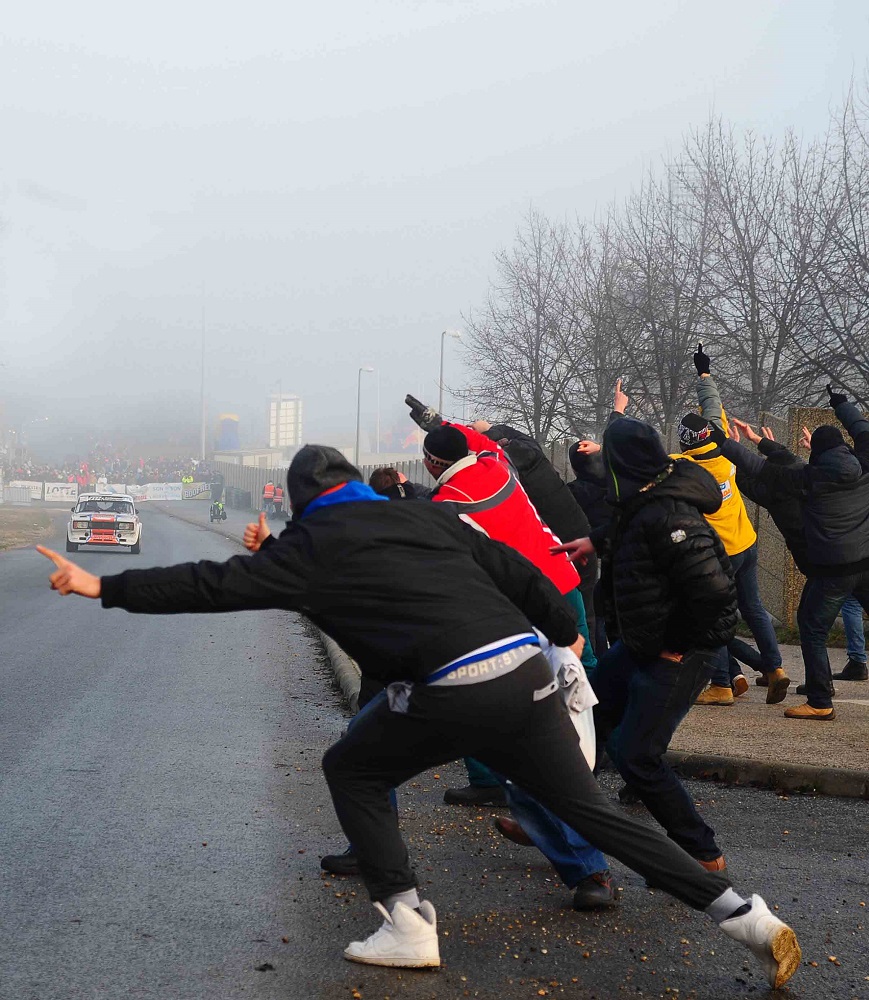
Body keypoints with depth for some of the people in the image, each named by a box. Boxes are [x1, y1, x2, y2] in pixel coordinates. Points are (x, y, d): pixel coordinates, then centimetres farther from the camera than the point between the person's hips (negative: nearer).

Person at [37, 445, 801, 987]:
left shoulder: (311, 547, 7)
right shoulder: (424, 516, 22)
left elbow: (215, 585, 4)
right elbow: (514, 570, 23)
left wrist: (108, 588, 11)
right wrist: (566, 630, 37)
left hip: (450, 691, -5)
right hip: (526, 671, 6)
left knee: (351, 771, 20)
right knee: (591, 810, 15)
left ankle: (407, 924, 12)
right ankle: (745, 915, 12)